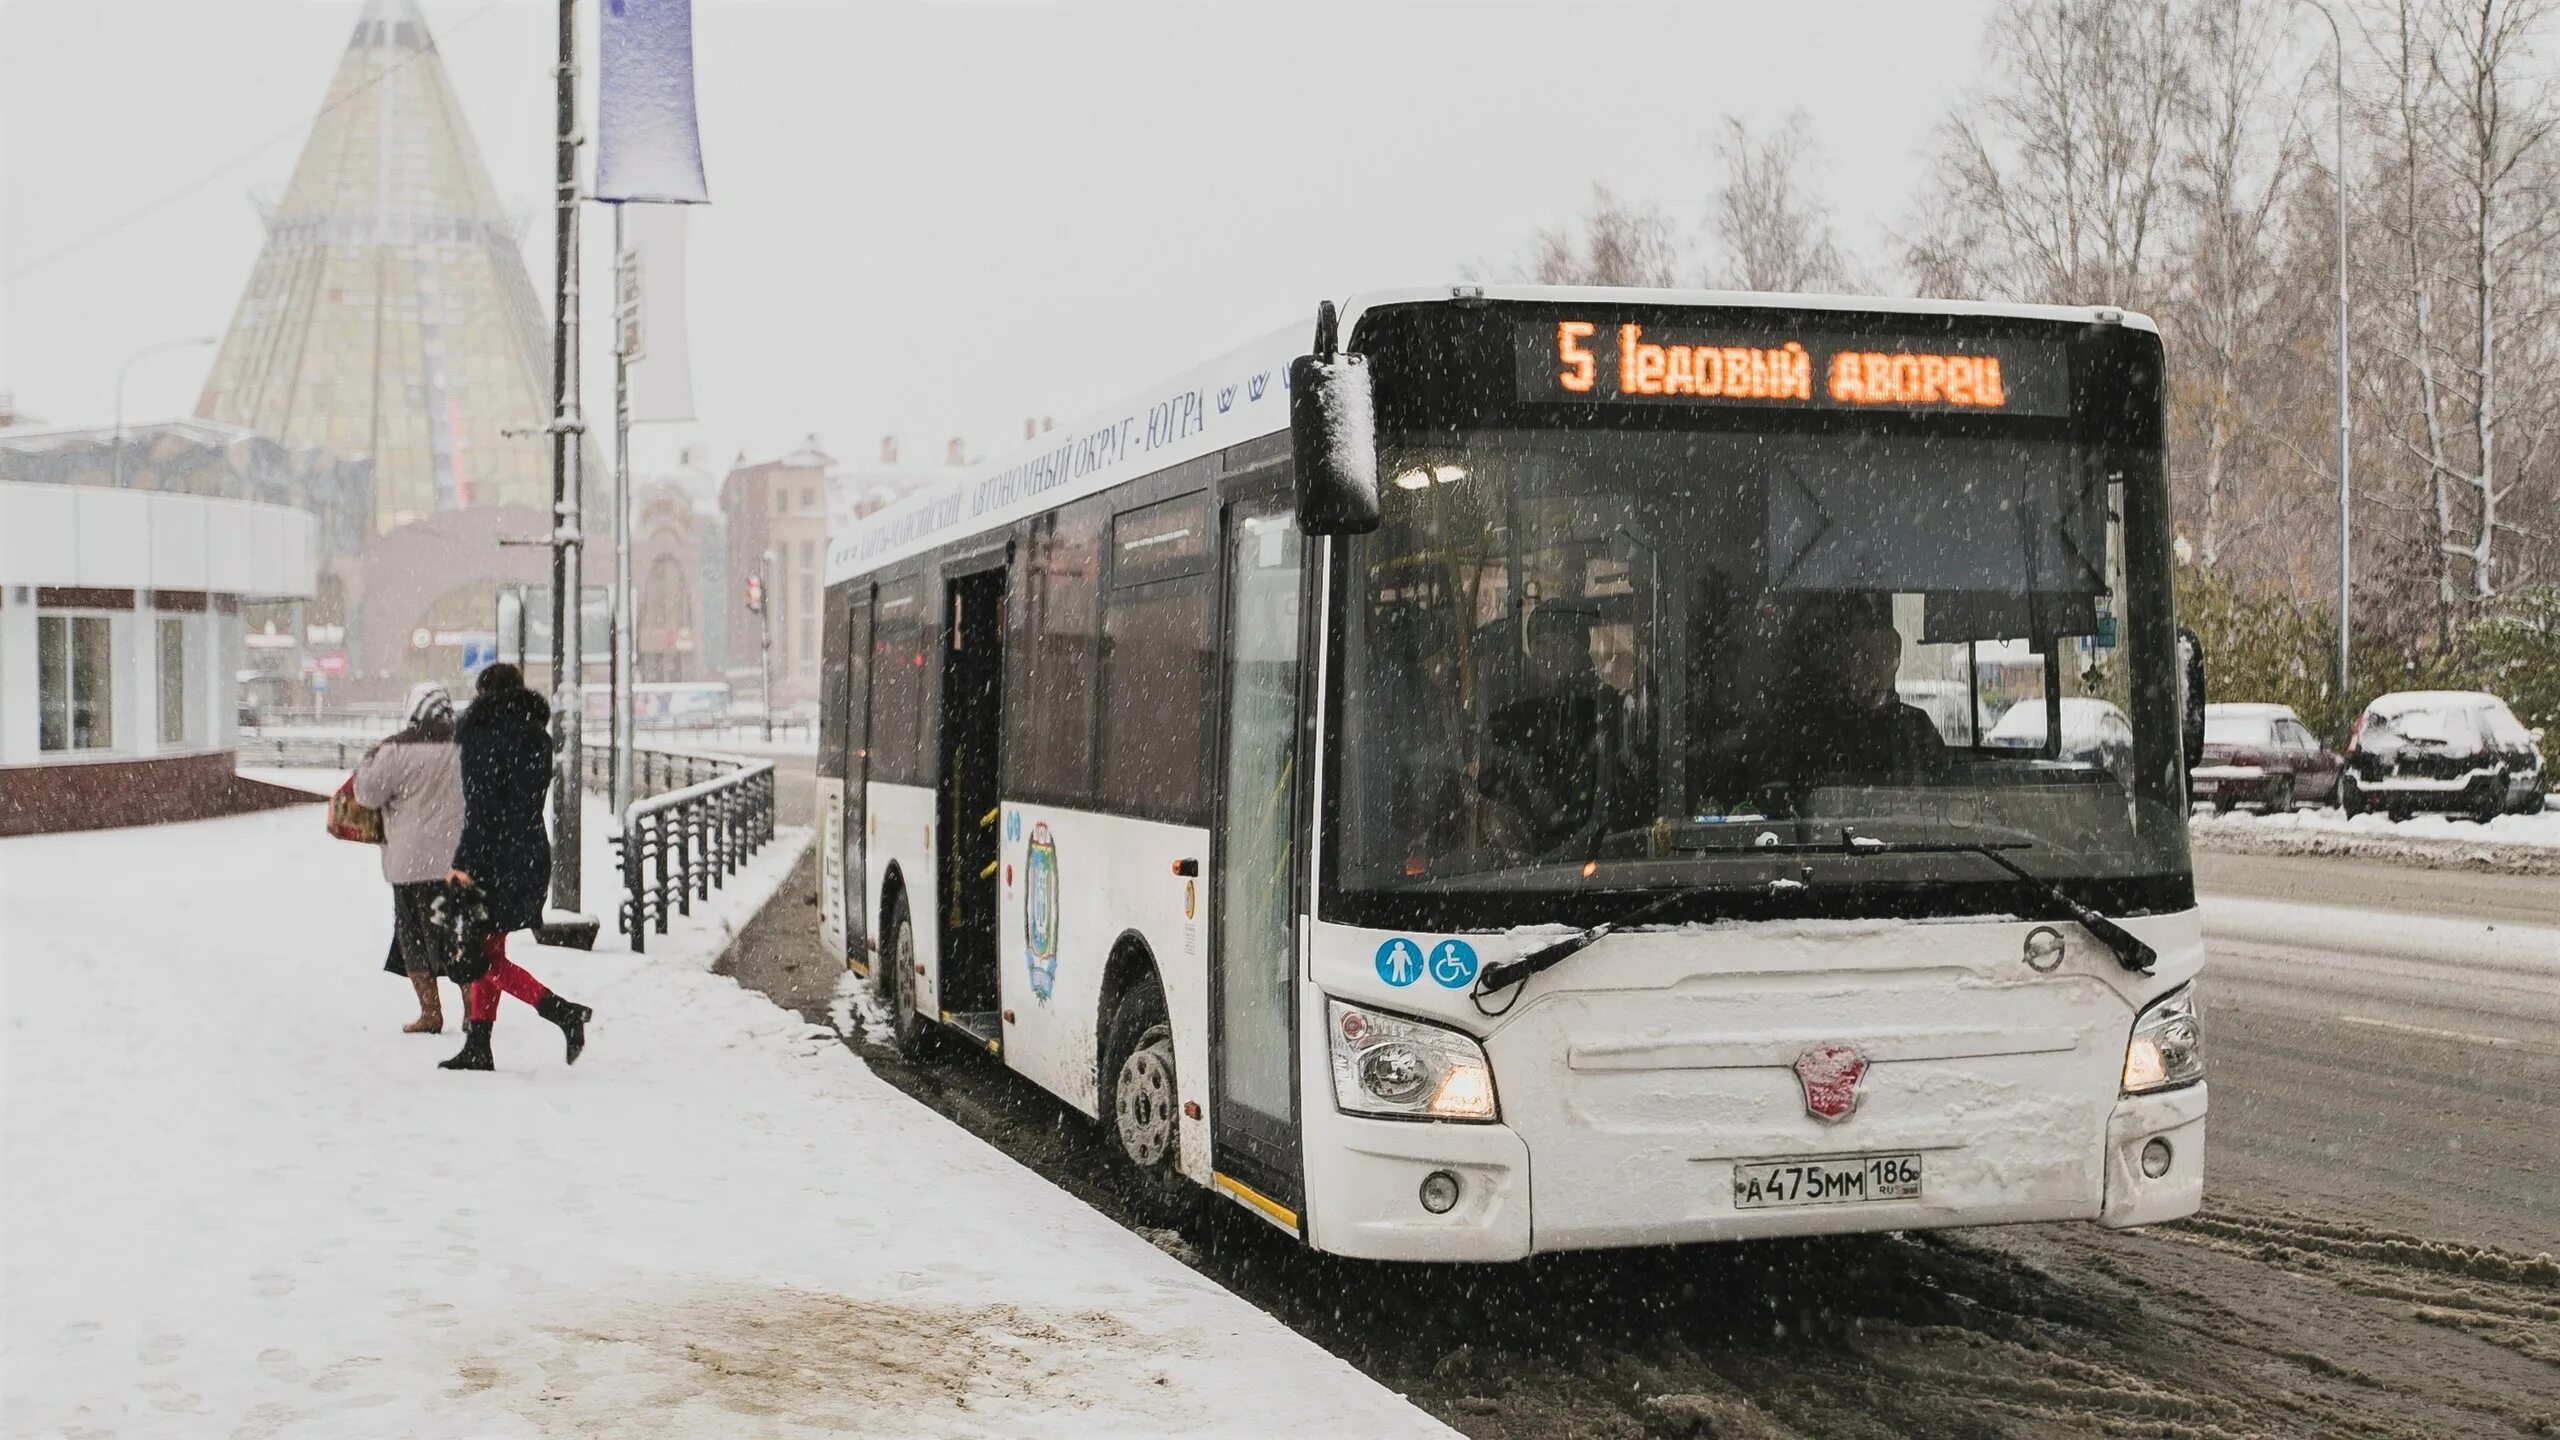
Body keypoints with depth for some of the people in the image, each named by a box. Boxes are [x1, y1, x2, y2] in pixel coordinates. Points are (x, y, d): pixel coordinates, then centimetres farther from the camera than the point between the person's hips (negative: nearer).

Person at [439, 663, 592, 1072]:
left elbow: (481, 808, -16)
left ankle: (563, 1012, -15)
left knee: (484, 957, -2)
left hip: (498, 859, -8)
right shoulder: (536, 737, 11)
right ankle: (477, 1048, 14)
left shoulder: (483, 736, -10)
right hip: (533, 853, 8)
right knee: (486, 951, 13)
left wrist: (465, 864, -16)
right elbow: (533, 801, 11)